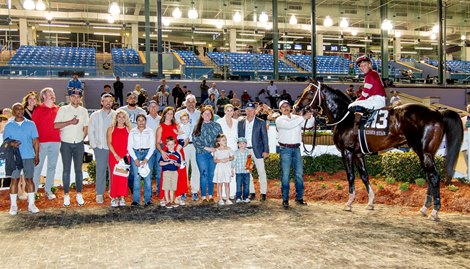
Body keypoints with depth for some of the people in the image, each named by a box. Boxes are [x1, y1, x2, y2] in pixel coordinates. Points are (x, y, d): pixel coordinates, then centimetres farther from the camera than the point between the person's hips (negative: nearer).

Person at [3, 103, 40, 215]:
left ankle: (31, 204, 10)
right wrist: (11, 144, -17)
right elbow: (5, 141, 6)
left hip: (29, 156, 0)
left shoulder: (30, 124, 5)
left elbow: (35, 141, 6)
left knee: (29, 179, 4)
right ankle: (13, 205, 9)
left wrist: (37, 155, 1)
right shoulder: (9, 126, 4)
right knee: (14, 180, 2)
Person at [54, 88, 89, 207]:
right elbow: (56, 125, -10)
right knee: (66, 169, 3)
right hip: (66, 143, -2)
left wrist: (80, 139, 6)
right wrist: (70, 122, -16)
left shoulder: (84, 111, 8)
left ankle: (79, 194, 12)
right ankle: (66, 195, 9)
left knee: (78, 169, 6)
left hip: (79, 144, 2)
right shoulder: (63, 110, 0)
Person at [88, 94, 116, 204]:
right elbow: (90, 131, 5)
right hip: (100, 147, -1)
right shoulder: (95, 115, 5)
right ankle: (99, 194, 8)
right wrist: (94, 145, -1)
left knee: (113, 171, 4)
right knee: (100, 171, 0)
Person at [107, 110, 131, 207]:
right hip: (113, 155, -1)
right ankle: (114, 198, 1)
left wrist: (127, 154, -8)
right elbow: (109, 143, -1)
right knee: (114, 176, -3)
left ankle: (122, 197, 6)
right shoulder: (111, 129, 7)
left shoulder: (128, 129, 9)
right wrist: (115, 155, -11)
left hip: (125, 156, 1)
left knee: (123, 176, 0)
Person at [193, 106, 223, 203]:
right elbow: (195, 141, -2)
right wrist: (207, 148, -9)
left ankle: (211, 195, 14)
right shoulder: (198, 127, 5)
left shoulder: (216, 125, 9)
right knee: (204, 175, -4)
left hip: (214, 153, 2)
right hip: (202, 154, -2)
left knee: (212, 175, 4)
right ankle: (203, 196, 3)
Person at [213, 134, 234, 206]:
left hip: (227, 168, 1)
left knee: (227, 183, 2)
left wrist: (228, 159, -12)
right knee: (219, 184, 2)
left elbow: (232, 157, 7)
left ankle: (227, 199, 7)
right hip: (219, 168, -1)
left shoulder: (228, 149, 4)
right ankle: (220, 199, 9)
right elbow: (215, 160, 0)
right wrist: (220, 160, -17)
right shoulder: (216, 150, 0)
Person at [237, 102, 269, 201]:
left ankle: (263, 193, 8)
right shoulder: (241, 123, 8)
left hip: (257, 150, -3)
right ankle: (251, 192, 15)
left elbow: (265, 137, 0)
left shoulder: (261, 122, 1)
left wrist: (266, 151, -7)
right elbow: (239, 137, 10)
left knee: (261, 172, 0)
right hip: (244, 150, 3)